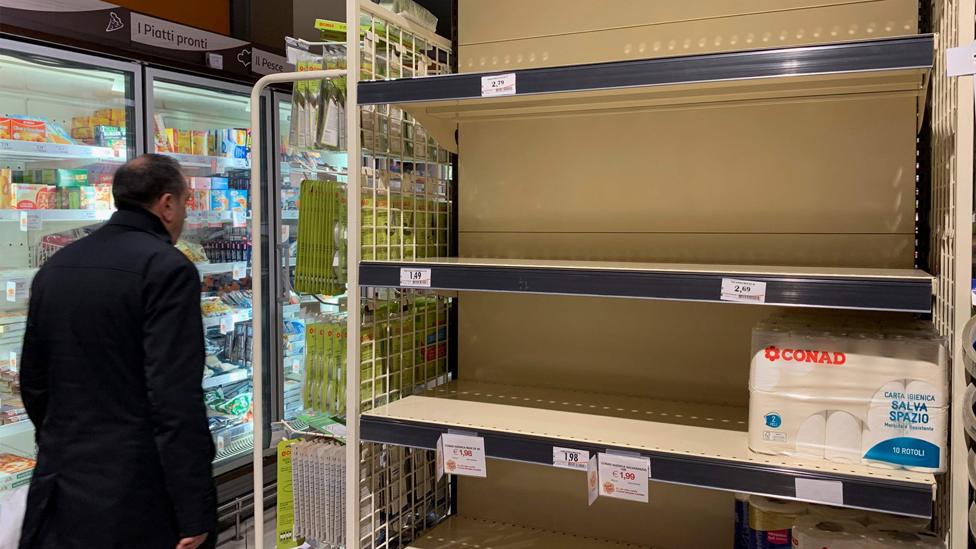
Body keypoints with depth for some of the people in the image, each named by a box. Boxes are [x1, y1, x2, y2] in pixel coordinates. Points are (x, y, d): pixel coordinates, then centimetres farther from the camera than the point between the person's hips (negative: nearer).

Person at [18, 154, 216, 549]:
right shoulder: (167, 268, -15)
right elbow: (177, 398, -21)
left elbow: (32, 382, 15)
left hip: (59, 489, 7)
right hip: (136, 501, -6)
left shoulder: (54, 268, 8)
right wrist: (195, 513, -17)